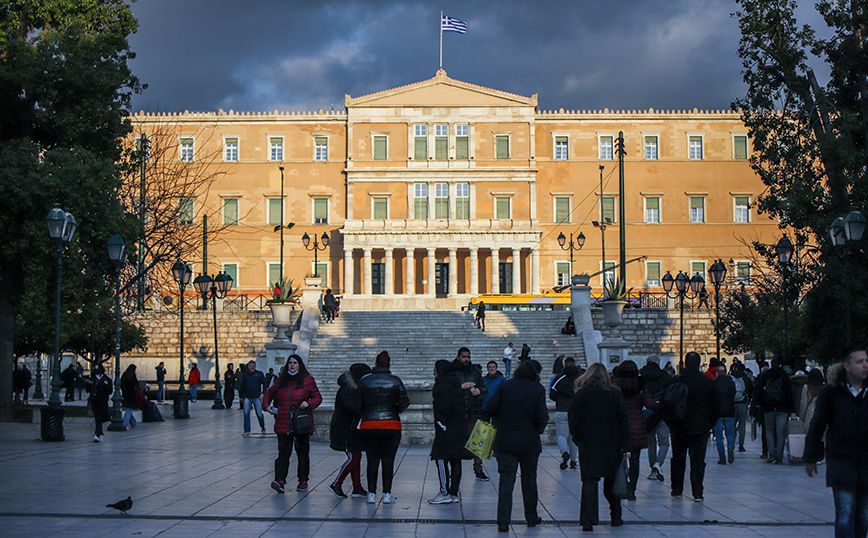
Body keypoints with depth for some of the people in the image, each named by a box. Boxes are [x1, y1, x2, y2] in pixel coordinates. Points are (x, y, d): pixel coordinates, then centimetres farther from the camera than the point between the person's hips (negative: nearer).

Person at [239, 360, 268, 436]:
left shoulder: (259, 374, 3)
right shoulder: (244, 375, 9)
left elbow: (265, 384, 5)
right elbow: (241, 386, 17)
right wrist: (241, 396, 16)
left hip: (257, 397, -2)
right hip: (247, 398, 2)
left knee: (259, 414, 2)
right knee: (246, 414, -4)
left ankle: (263, 427, 28)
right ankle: (247, 431, 1)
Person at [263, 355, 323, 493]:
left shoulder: (308, 380, 1)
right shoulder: (282, 380, 11)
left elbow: (318, 397, 2)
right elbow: (269, 392, 24)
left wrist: (309, 404, -17)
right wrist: (267, 405, 7)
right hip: (283, 423, 2)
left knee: (302, 452, 7)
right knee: (283, 451, -7)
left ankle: (303, 481, 17)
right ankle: (280, 481, -15)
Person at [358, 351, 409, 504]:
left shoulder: (364, 381, 2)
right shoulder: (395, 381, -1)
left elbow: (358, 404, 2)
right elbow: (404, 402, -3)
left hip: (368, 426, 1)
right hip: (391, 426, -1)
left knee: (372, 460, 7)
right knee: (388, 460, 5)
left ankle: (371, 493, 5)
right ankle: (387, 494, 5)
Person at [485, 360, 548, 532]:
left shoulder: (505, 386, -2)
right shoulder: (538, 389, -4)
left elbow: (491, 408, -6)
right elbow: (542, 417, -8)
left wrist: (499, 422, 14)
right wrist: (539, 429, 12)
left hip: (505, 441, 0)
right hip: (529, 443, 0)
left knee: (506, 480, 1)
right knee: (529, 480, 15)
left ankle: (503, 521, -7)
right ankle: (531, 517, 27)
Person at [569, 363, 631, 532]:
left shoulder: (581, 394, -1)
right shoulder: (615, 394, 2)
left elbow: (574, 421, 0)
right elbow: (623, 421, 0)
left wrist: (577, 440, 13)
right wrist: (626, 447, 2)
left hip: (588, 445, -1)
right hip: (612, 445, 1)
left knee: (589, 481, -4)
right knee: (611, 481, 15)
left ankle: (588, 518, -16)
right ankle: (616, 516, 21)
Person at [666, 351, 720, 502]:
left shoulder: (676, 381, -7)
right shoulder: (708, 382, -2)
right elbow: (716, 406, 5)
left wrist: (670, 422, 11)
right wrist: (711, 423, 16)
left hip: (679, 427, 0)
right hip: (701, 427, 0)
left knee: (678, 458, 12)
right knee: (698, 460, 3)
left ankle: (677, 490, 16)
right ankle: (697, 493, -2)